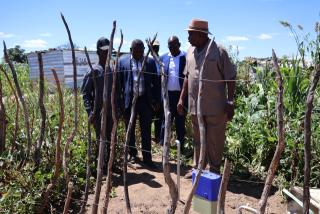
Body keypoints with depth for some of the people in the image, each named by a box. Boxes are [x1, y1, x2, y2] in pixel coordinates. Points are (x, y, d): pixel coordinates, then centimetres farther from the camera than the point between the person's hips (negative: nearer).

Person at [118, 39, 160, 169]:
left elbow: (155, 82, 7)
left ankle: (147, 158, 12)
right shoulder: (122, 61, 2)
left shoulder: (150, 61, 5)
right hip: (129, 100, 0)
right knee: (130, 129, 12)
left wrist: (156, 100, 3)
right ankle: (132, 154, 29)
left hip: (146, 100, 0)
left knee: (146, 130, 3)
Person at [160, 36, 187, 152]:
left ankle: (181, 146, 21)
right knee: (166, 121, 10)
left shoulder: (186, 57, -4)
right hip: (167, 94, 2)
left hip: (181, 95, -2)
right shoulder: (163, 58, 6)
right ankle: (162, 145, 21)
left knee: (180, 122, 9)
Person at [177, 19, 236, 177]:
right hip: (195, 106, 6)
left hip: (215, 107, -5)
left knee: (215, 141, 7)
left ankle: (214, 170, 24)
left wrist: (230, 103, -11)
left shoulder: (218, 51, -10)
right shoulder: (190, 52, 8)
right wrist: (182, 98, 12)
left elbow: (230, 78, -8)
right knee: (198, 140, 17)